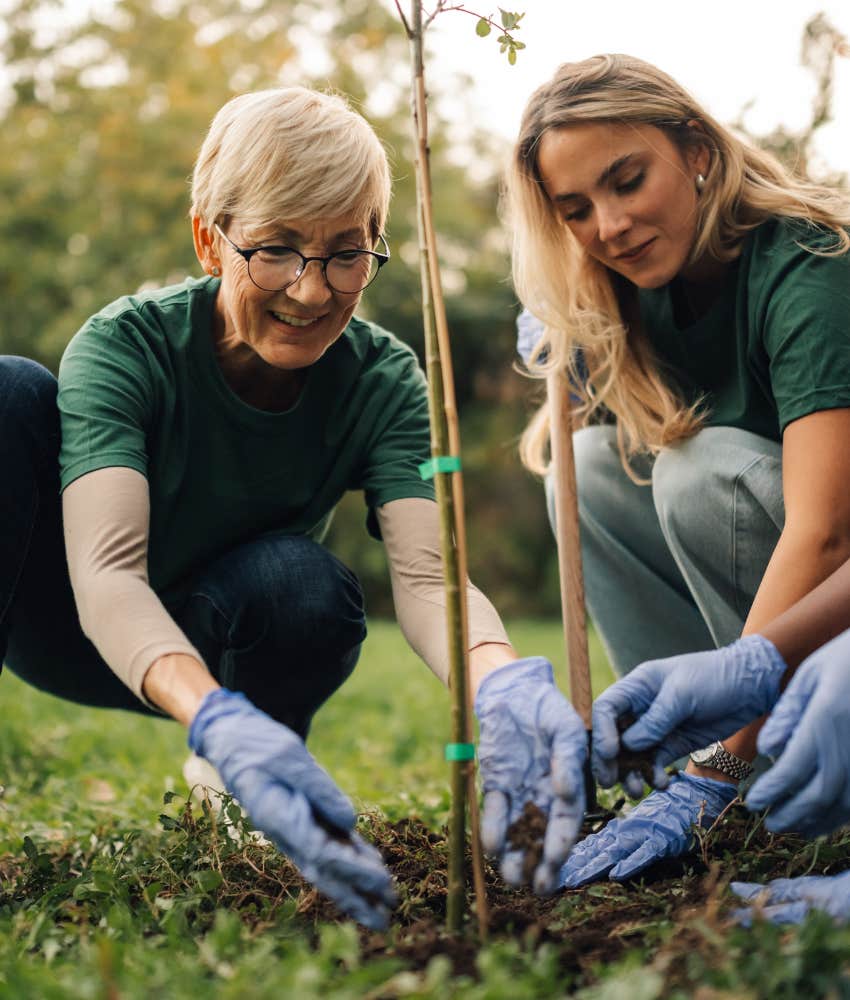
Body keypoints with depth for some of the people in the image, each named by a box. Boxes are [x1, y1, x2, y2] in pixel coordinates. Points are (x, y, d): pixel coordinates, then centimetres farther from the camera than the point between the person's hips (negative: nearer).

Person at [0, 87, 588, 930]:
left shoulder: (384, 382, -19)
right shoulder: (123, 345, -27)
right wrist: (218, 722, -59)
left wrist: (501, 681, -56)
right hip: (75, 629, -1)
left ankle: (254, 792, -1)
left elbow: (425, 572, -33)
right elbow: (106, 574, -40)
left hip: (227, 640, 2)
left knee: (307, 589, -34)